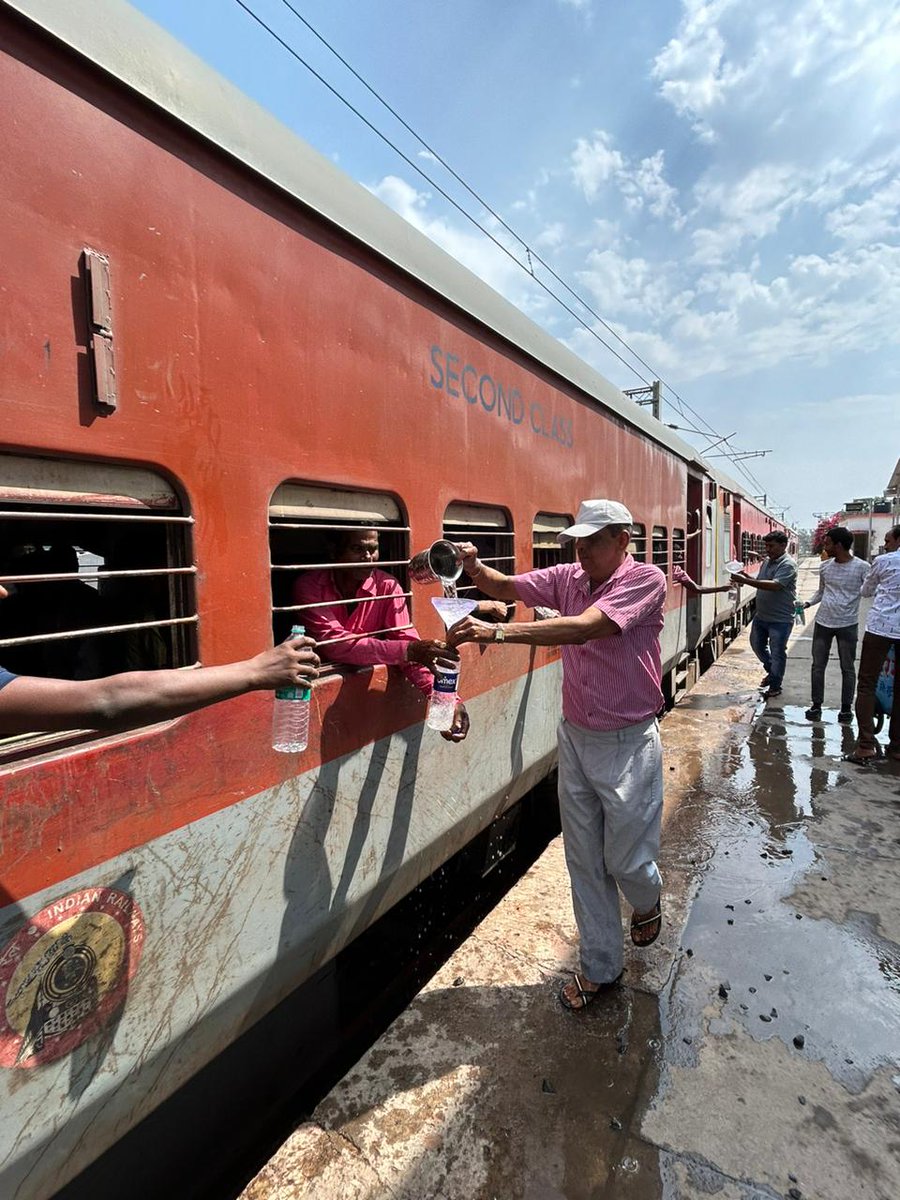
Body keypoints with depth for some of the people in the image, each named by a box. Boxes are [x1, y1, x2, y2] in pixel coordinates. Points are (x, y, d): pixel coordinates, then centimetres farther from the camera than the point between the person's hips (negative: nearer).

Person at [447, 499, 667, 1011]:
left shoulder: (646, 579, -18)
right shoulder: (568, 577, 1)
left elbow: (584, 628, -31)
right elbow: (507, 587, 3)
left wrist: (496, 632, -36)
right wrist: (474, 567, -21)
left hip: (628, 743, -5)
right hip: (575, 737, 5)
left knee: (626, 858, 11)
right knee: (584, 862, 14)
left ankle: (648, 901, 49)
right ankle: (601, 967, 34)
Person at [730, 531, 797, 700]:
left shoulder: (788, 564, -19)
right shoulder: (767, 561, 7)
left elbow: (774, 585, -32)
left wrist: (745, 581, -35)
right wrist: (747, 576, -3)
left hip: (780, 619, -8)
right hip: (761, 615, 8)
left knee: (777, 653, 4)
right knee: (757, 644, 20)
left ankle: (775, 686, 19)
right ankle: (772, 672, 41)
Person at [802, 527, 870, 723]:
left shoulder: (862, 568, -9)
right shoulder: (825, 566, 5)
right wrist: (808, 603, 2)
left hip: (847, 625, -4)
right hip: (823, 622, 4)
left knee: (847, 668, 8)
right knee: (818, 665, 7)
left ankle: (846, 708, 20)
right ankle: (816, 705, 18)